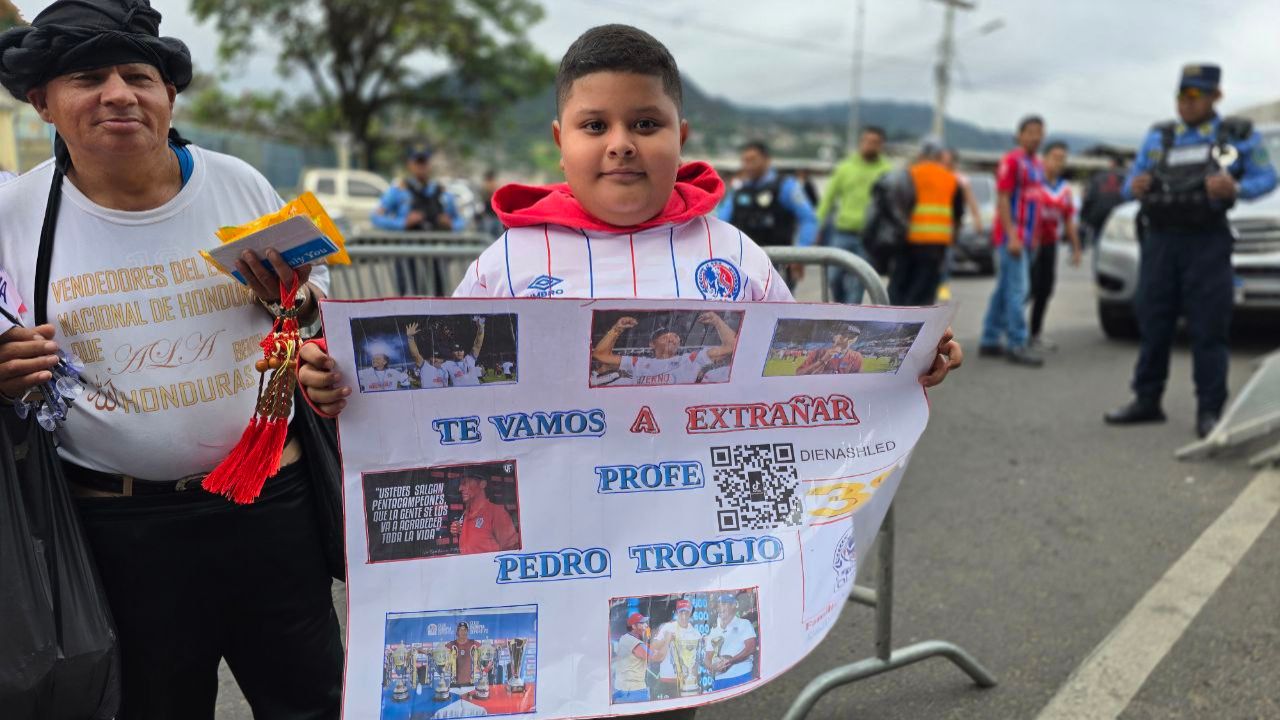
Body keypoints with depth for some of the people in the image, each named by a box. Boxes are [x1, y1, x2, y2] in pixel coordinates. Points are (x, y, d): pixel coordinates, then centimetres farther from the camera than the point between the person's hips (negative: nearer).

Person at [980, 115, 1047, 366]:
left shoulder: (1037, 164, 17)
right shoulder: (1011, 161, -9)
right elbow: (1003, 199, -14)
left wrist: (1034, 236, 16)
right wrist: (1012, 236, -20)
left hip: (1026, 239, 8)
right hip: (1011, 237, -8)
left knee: (1004, 289, 11)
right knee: (1017, 290, -10)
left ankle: (990, 341, 16)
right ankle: (1016, 345, -9)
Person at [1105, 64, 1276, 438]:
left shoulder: (1240, 136, 6)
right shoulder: (1158, 137, 13)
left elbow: (1266, 177, 5)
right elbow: (1132, 180, 13)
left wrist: (1236, 189, -17)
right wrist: (1134, 186, -11)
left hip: (1207, 242, -3)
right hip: (1160, 240, 3)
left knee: (1209, 329, -6)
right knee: (1153, 323, 5)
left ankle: (1209, 412, -1)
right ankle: (1147, 401, 14)